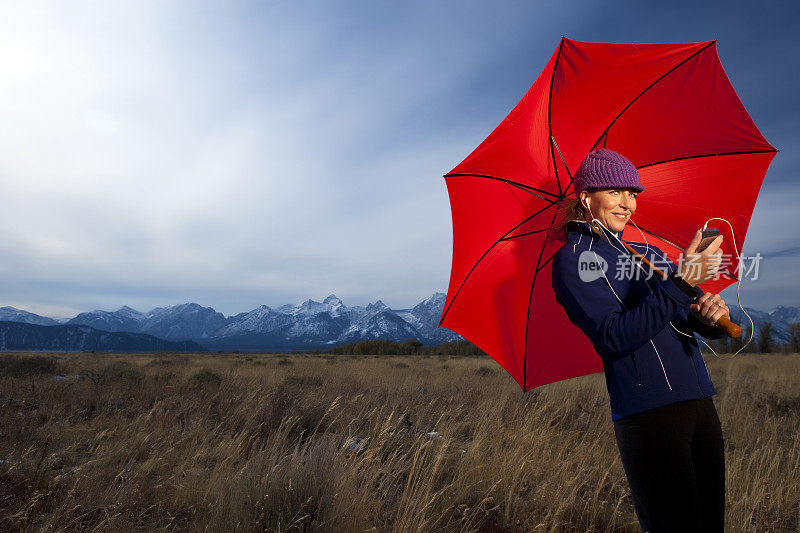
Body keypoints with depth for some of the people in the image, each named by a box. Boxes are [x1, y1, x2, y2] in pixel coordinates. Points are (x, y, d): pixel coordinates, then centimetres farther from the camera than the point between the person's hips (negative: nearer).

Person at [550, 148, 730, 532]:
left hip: (702, 408, 7)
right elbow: (615, 338, -18)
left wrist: (716, 314, -9)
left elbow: (704, 323, 15)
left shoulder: (649, 252, 17)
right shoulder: (572, 258, -4)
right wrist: (681, 282, -22)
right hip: (648, 417, -7)